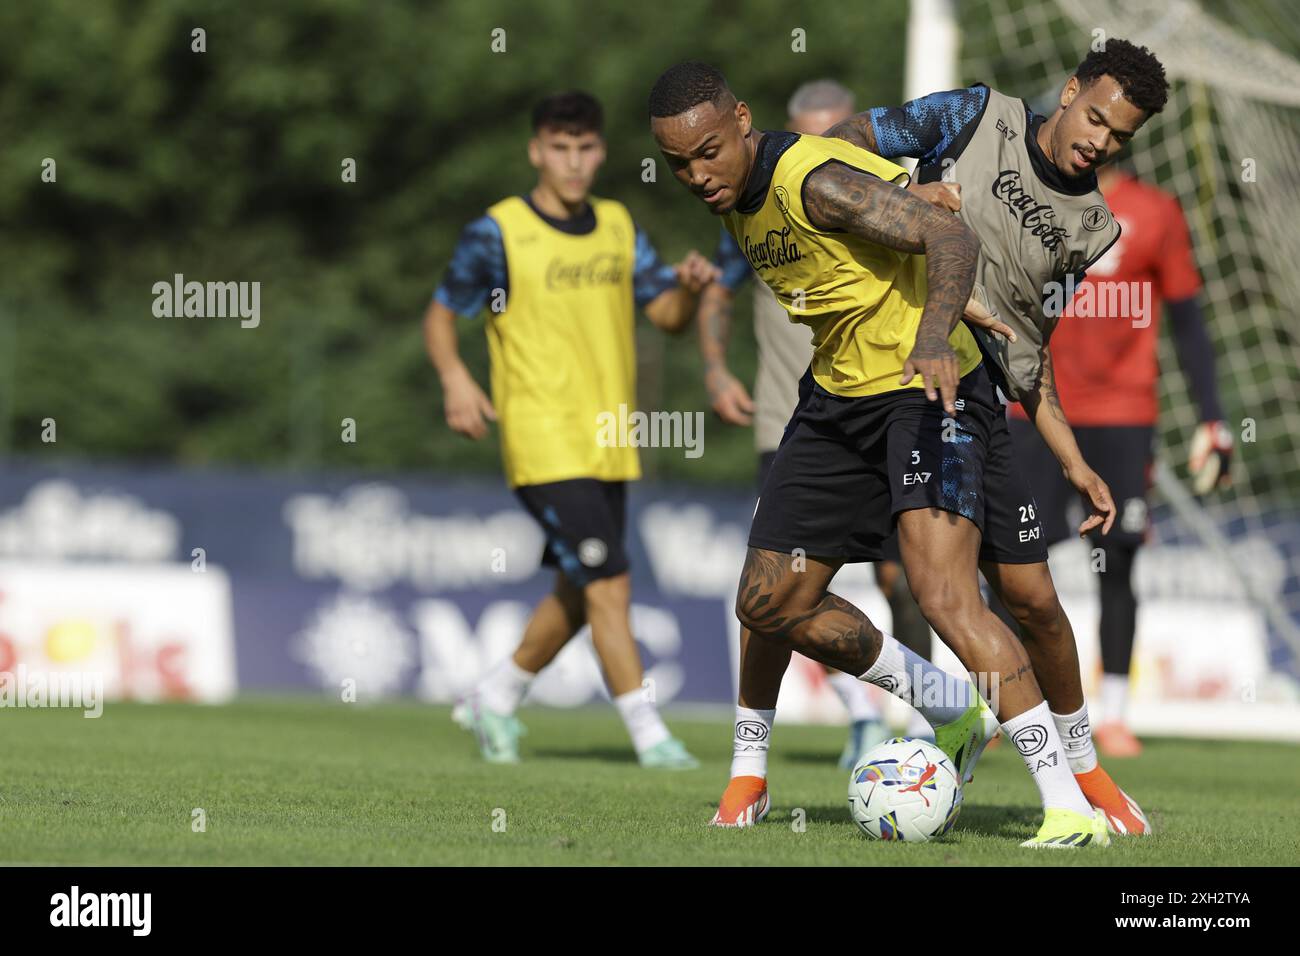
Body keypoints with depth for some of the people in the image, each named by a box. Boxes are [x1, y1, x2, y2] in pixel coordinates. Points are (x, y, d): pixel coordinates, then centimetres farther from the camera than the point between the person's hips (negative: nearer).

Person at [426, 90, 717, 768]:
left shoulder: (618, 228, 10)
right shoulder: (497, 233, -6)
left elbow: (666, 312, 6)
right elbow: (441, 314, 1)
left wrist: (689, 287, -16)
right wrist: (455, 379, -17)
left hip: (609, 444, 6)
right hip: (542, 440, -6)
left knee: (578, 595, 14)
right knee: (608, 586, -14)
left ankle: (494, 698, 33)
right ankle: (649, 735, -10)